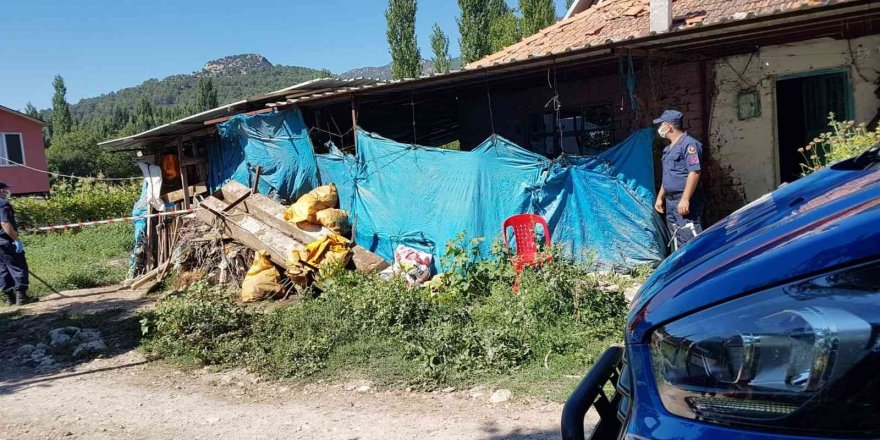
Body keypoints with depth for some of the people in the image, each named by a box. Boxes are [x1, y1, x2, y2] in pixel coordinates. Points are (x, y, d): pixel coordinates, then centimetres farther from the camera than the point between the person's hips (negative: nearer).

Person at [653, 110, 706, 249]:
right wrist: (660, 197, 23)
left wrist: (685, 199, -25)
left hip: (686, 202, -10)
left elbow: (694, 172, -20)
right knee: (678, 241, 13)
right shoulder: (669, 148, 17)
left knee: (690, 239, -13)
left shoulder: (689, 144, -12)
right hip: (670, 201, 10)